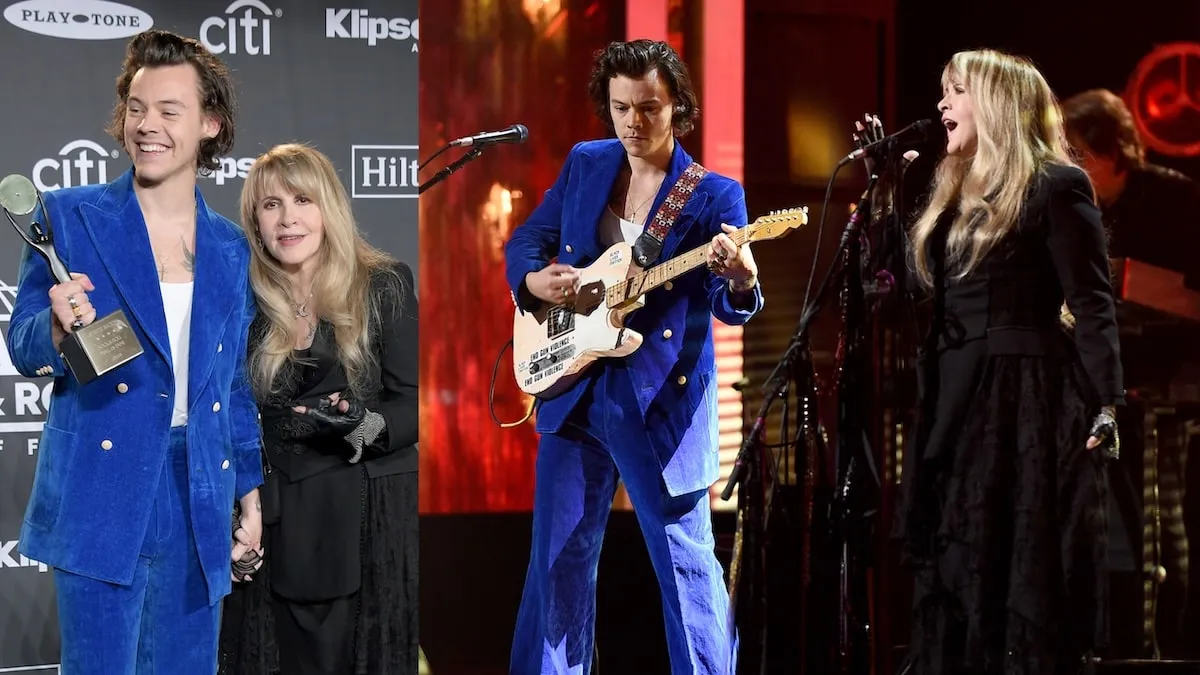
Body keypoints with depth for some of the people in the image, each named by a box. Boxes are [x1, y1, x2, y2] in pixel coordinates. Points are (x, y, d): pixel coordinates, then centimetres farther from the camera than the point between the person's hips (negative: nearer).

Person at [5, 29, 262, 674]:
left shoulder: (231, 250, 11)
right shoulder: (70, 217, 1)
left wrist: (251, 494, 14)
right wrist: (59, 329, -22)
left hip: (198, 501, 3)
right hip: (101, 496, -3)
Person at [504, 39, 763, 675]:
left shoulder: (713, 194, -8)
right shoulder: (584, 165, 5)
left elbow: (729, 305, -16)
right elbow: (525, 242, 15)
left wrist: (742, 282, -39)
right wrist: (535, 281, -7)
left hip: (659, 399, -4)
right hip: (573, 388, 4)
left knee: (684, 559, -1)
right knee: (558, 555, 10)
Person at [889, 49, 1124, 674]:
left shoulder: (1055, 186, -7)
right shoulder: (952, 193, 16)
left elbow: (1093, 304, -12)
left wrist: (1106, 406, -19)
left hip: (1027, 403, -8)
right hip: (954, 403, 8)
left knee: (1024, 572, -5)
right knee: (954, 573, 10)